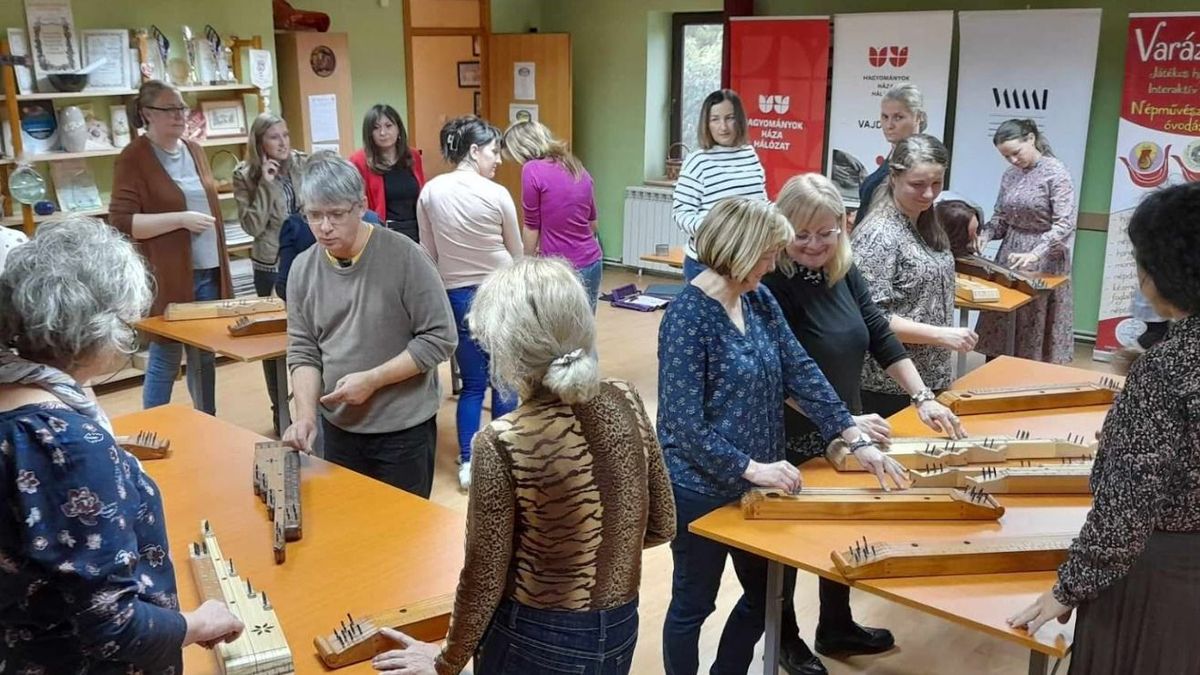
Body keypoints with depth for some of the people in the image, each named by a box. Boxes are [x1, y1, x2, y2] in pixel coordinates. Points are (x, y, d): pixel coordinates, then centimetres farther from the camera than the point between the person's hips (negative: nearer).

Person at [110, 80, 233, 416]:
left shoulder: (194, 150, 11)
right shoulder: (133, 157, -9)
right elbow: (121, 222, -15)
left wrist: (223, 265, 18)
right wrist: (181, 219, -20)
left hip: (208, 272, 6)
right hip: (167, 277, -6)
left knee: (205, 355, 13)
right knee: (165, 358, 1)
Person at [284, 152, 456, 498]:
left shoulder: (405, 256, -15)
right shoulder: (303, 269, -1)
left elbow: (439, 338, -14)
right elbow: (302, 351, 3)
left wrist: (371, 379, -18)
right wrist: (306, 414, -12)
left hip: (404, 429, -4)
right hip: (338, 428, 4)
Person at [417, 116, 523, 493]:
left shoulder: (430, 193, -2)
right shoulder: (497, 194, -10)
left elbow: (428, 254, 3)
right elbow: (516, 253, 3)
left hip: (457, 296, 3)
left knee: (472, 383, 11)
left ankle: (468, 463, 9)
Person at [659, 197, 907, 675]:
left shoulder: (759, 299, 1)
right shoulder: (688, 316, -22)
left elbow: (800, 372, 0)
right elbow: (685, 424, -23)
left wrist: (857, 441, -5)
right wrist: (750, 468, -23)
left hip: (754, 484, 8)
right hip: (700, 489, -8)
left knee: (765, 595, 19)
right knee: (693, 604, 11)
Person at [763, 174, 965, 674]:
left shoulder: (844, 272, -2)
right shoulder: (771, 285, -23)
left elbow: (880, 336, 3)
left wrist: (922, 398, -4)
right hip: (789, 442, -7)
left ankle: (837, 628, 44)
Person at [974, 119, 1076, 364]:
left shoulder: (1056, 173, -12)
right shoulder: (1010, 175, 7)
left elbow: (1065, 224, -19)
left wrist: (1034, 254, -29)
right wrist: (984, 235, -7)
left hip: (1045, 261, -6)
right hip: (1010, 254, 6)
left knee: (1036, 327, 0)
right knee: (1002, 323, 6)